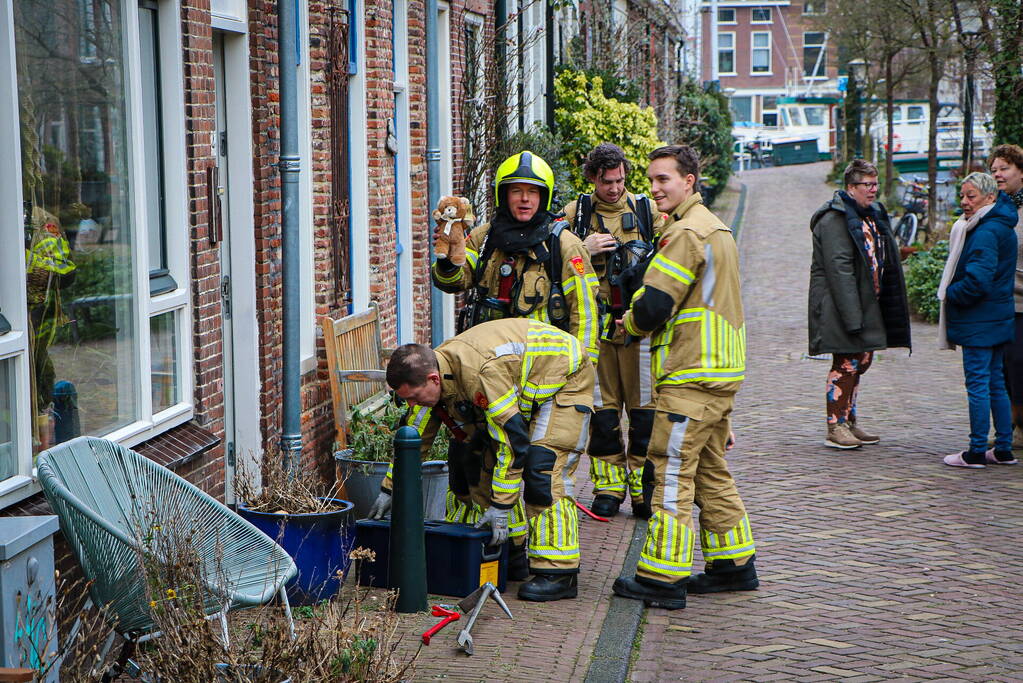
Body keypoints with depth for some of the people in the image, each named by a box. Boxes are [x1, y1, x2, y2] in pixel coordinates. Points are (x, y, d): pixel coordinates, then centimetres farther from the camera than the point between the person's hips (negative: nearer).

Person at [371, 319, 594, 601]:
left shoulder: (484, 373, -39)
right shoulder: (435, 371, -11)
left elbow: (513, 439, -35)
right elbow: (415, 436, 3)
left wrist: (501, 507, -30)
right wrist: (390, 490, 6)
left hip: (566, 377, -9)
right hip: (527, 384, 9)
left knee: (543, 470, -20)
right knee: (481, 463, 4)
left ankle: (559, 572, -18)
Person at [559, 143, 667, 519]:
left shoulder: (648, 210, 6)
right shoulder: (575, 213, 6)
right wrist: (583, 250, -10)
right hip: (594, 324, 1)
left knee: (644, 406, -1)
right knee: (601, 407, 4)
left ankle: (644, 487, 8)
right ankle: (608, 486, 13)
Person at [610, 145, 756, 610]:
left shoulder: (686, 232, -15)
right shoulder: (716, 229, 18)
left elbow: (653, 306, -20)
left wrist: (630, 324, 1)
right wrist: (645, 321, 13)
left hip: (690, 377, -10)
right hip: (720, 372, 10)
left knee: (673, 473, -7)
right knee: (711, 471, 16)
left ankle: (662, 577, -5)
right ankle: (734, 566, 22)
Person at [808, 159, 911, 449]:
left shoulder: (872, 215, 16)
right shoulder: (834, 219, -14)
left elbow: (882, 261, 21)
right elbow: (839, 269, -19)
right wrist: (852, 315, -23)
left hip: (867, 304, 9)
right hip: (841, 304, -9)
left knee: (862, 359, 12)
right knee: (846, 364, -8)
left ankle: (849, 422, 22)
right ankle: (836, 428, -1)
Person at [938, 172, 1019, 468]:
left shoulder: (985, 233, -19)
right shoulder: (1002, 227, 13)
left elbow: (977, 280, -26)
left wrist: (950, 294, -10)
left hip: (979, 321, -10)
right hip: (999, 318, 10)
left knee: (977, 383, -5)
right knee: (995, 383, 14)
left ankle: (977, 452, -1)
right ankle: (1003, 449, 19)